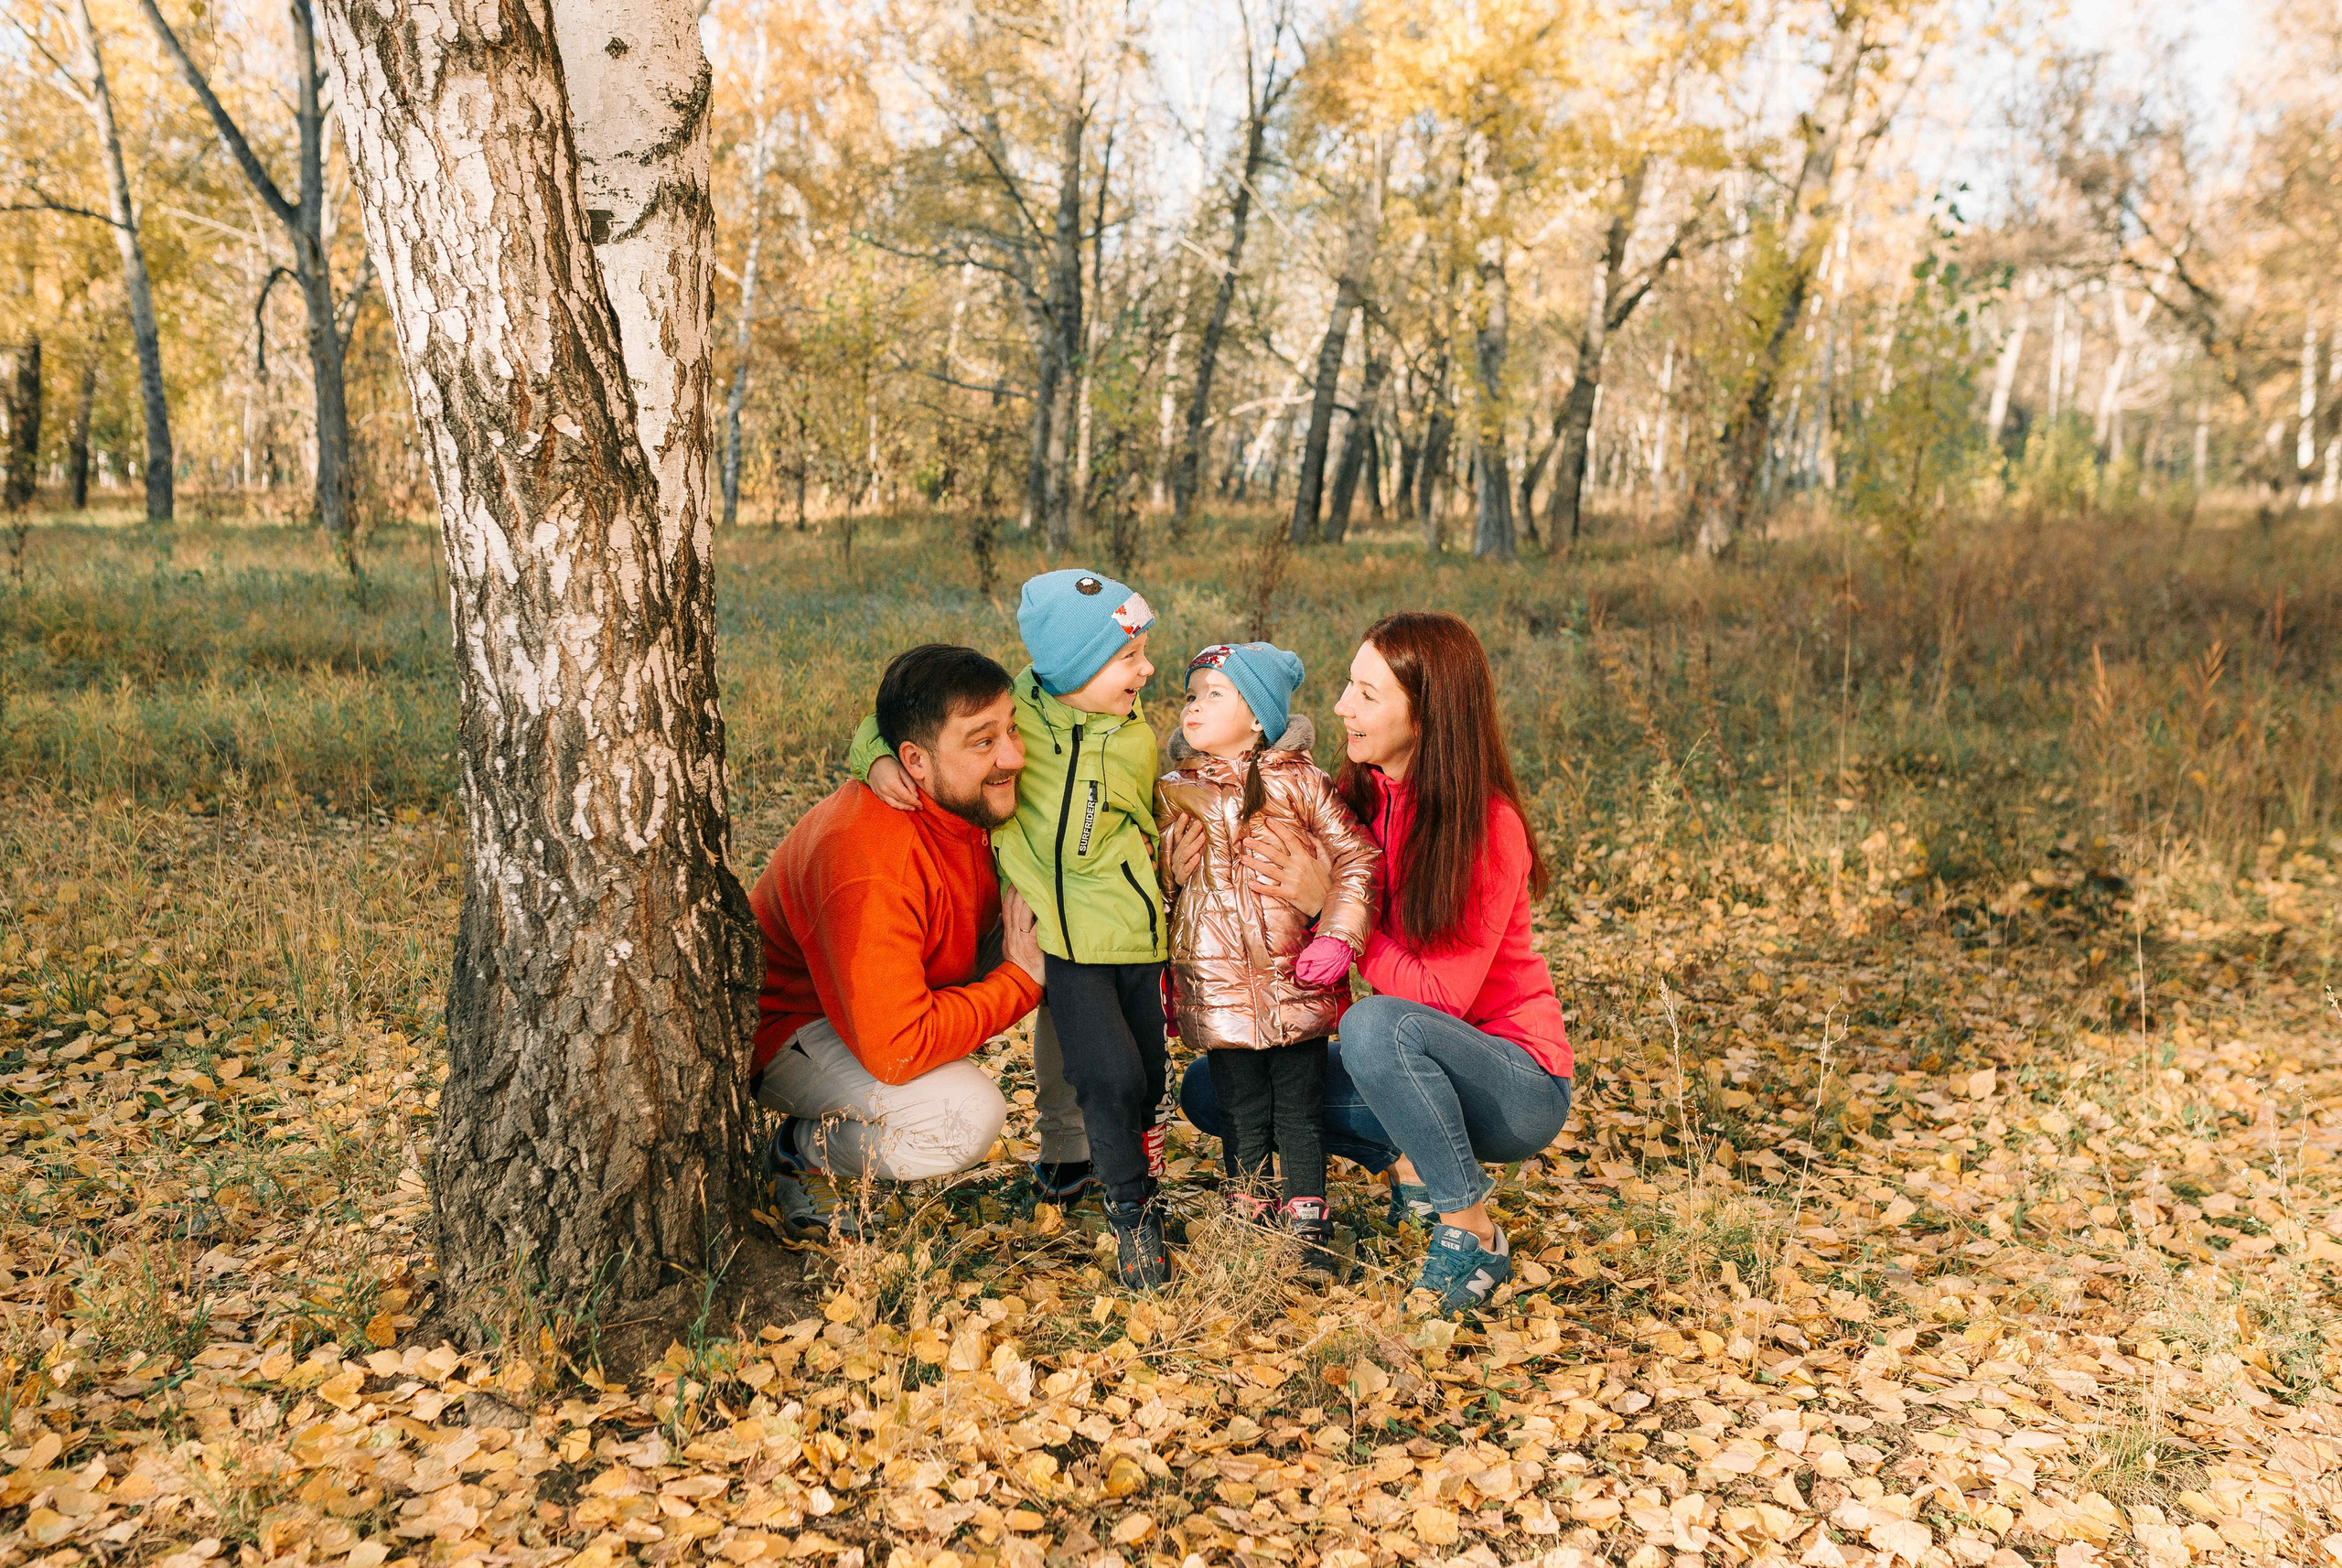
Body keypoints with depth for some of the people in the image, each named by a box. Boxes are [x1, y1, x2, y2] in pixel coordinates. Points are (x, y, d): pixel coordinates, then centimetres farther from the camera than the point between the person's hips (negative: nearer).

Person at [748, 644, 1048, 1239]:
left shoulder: (976, 800, -12)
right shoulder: (872, 866, -37)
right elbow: (896, 1050, -36)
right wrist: (1021, 979, -25)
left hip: (905, 997, 8)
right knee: (968, 1115, -30)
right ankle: (798, 1153, -3)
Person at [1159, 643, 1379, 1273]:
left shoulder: (1299, 784, -2)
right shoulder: (1172, 794, 4)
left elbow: (1357, 857, 1)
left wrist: (1338, 937, -9)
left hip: (1296, 985, -1)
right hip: (1217, 986, 1)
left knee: (1301, 1114, 6)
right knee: (1242, 1115, 8)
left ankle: (1308, 1231, 20)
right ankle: (1247, 1225, 25)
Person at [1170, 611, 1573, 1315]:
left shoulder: (1487, 827, -23)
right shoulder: (1356, 800, -4)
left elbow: (1440, 996, -25)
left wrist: (1330, 905, -26)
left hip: (1518, 1084, -6)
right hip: (1418, 1070, 6)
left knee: (1377, 1024, -37)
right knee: (1211, 1091, -3)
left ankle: (1474, 1233, -17)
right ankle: (1410, 1164, 3)